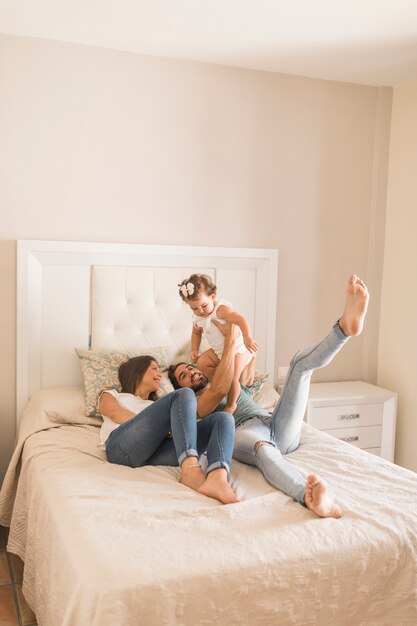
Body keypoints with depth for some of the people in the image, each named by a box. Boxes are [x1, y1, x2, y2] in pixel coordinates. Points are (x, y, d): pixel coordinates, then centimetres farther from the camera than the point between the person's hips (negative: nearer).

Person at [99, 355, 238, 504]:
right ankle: (191, 470, -46)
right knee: (184, 394, -21)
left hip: (158, 452, 4)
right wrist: (159, 424, -8)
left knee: (223, 418, -15)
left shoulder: (157, 405, 42)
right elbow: (114, 413, 6)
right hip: (122, 446, -4)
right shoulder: (111, 395, 32)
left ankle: (218, 479, -48)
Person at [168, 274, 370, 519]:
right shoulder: (196, 406, 13)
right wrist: (230, 340, -6)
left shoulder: (232, 384, 39)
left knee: (301, 361, -11)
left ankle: (346, 325, -39)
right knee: (261, 445, -48)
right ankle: (308, 497, -75)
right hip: (246, 433, -6)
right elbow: (219, 389, -6)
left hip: (281, 430, 7)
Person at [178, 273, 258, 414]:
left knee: (232, 377, -20)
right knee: (202, 363, -1)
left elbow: (241, 319, -40)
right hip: (218, 351, 8)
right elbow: (196, 333, 19)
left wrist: (248, 337, -53)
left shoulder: (221, 309, -27)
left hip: (238, 349, -8)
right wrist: (194, 350, 6)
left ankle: (231, 405, 5)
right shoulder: (197, 318, -2)